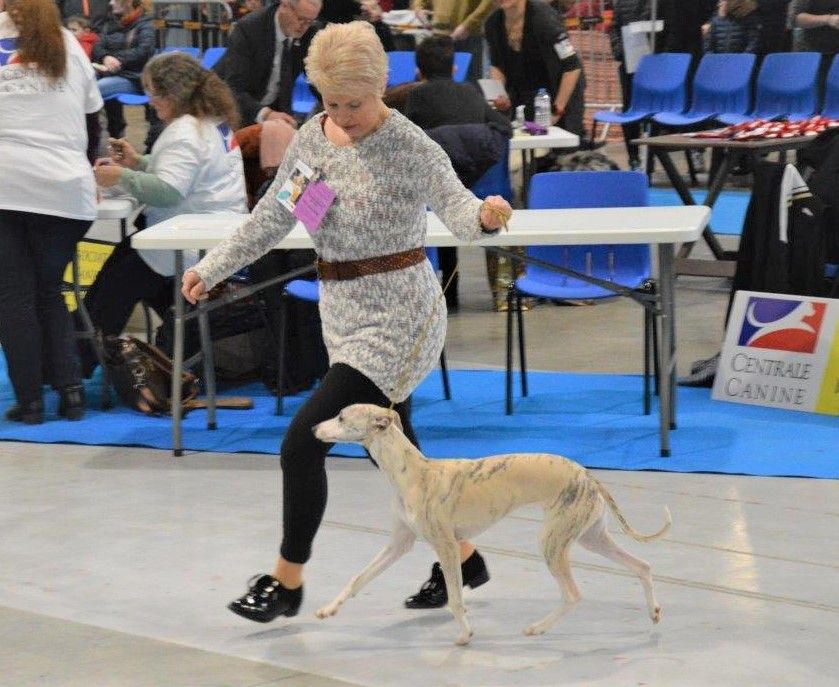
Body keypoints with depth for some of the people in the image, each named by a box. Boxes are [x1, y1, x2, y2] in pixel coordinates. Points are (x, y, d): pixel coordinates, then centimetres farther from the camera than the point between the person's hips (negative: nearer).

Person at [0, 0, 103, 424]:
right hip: (65, 189, 2)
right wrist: (80, 168, 32)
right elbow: (91, 119, 18)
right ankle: (69, 387, 3)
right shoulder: (66, 43, 15)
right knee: (49, 291, 16)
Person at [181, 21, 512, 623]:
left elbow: (456, 209, -27)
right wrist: (214, 267, 8)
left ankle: (288, 580, 3)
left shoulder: (411, 147, -16)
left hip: (397, 318, -8)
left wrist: (485, 216, -49)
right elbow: (274, 216, 13)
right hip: (344, 313, 8)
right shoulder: (312, 137, 4)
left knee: (302, 444, -12)